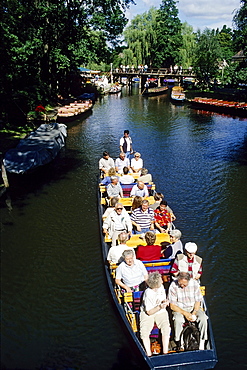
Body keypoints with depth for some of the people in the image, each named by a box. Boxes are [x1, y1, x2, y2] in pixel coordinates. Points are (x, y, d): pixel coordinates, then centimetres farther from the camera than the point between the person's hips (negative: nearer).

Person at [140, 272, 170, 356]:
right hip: (147, 314, -4)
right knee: (144, 332, -26)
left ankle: (165, 352, -14)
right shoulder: (148, 294, -24)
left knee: (166, 329, -22)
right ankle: (149, 354, -16)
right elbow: (149, 312, -18)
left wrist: (165, 302, -11)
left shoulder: (161, 287, -6)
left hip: (161, 312, 4)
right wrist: (160, 306, -30)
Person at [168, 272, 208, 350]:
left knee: (203, 318, -26)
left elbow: (198, 301, -2)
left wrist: (194, 313, -18)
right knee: (178, 320, -33)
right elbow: (172, 306, -13)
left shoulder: (194, 284, -13)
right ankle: (178, 341, -12)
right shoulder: (173, 286, -18)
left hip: (193, 307, 2)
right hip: (179, 308, -2)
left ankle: (202, 341, -6)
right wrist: (185, 313, -23)